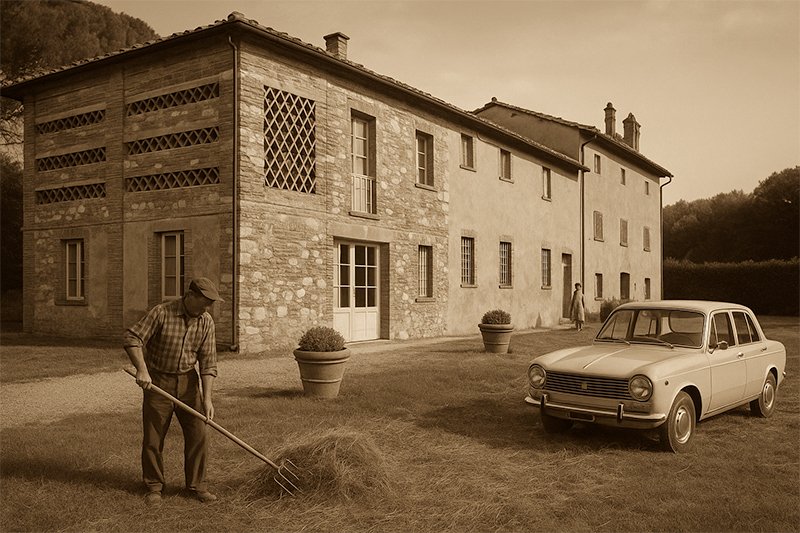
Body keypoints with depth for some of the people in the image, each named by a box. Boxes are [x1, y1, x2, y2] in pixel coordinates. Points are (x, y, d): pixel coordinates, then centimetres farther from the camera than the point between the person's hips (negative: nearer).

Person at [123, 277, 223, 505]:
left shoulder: (206, 321, -5)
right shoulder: (162, 313, -17)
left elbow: (208, 362, -6)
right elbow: (132, 339, -18)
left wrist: (207, 398, -11)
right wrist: (142, 369, -30)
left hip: (188, 381, 3)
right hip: (157, 381, -3)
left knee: (197, 434, 2)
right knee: (153, 437, 3)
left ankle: (196, 485, 16)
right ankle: (154, 486, 20)